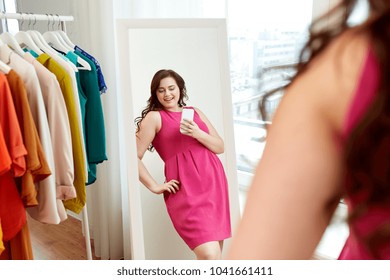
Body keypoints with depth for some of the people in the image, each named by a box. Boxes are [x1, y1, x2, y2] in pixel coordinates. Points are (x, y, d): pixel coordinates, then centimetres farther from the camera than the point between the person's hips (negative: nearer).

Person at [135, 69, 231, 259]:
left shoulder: (194, 112, 17)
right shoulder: (154, 117, 0)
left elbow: (220, 147, 11)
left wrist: (197, 133, -6)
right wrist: (155, 186, -6)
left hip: (214, 183, 6)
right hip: (187, 190, -6)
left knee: (215, 254, 10)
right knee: (210, 256, -16)